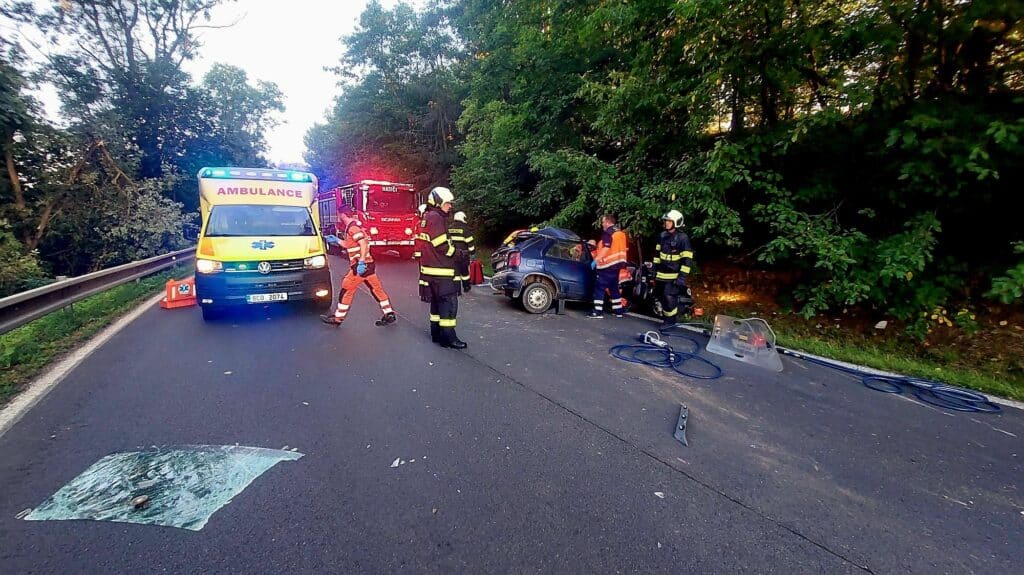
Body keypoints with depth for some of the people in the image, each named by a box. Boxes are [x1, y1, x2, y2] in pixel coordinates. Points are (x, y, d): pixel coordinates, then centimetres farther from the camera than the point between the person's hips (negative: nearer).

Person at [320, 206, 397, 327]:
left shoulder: (352, 227, -13)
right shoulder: (351, 227, 18)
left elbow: (363, 244, -24)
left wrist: (361, 262, -28)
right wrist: (337, 240, 29)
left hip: (361, 266, -10)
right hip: (368, 264, 10)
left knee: (346, 290, 1)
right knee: (376, 289, 8)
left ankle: (337, 318, 11)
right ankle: (389, 315, 10)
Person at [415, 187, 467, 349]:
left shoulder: (426, 217, 18)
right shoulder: (436, 218, -14)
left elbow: (424, 244, 20)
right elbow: (442, 245, -20)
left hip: (429, 268, 11)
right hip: (440, 270, -11)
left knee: (437, 301, 16)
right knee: (449, 301, -8)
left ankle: (436, 333, 23)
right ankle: (448, 337, -6)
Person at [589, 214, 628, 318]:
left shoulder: (608, 233, -13)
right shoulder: (621, 233, 15)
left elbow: (605, 248, -23)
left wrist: (596, 260, -25)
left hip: (607, 265, -9)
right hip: (617, 264, 9)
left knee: (599, 288, -6)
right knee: (614, 288, 17)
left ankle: (598, 312, -10)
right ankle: (618, 311, 22)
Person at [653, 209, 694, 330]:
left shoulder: (683, 238, -13)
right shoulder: (662, 236, 8)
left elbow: (687, 259, -15)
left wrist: (682, 276, -18)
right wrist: (655, 268, 15)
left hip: (674, 275, -7)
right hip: (661, 273, 7)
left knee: (669, 297, -10)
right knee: (660, 295, 11)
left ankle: (670, 320, 6)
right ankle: (666, 314, 28)